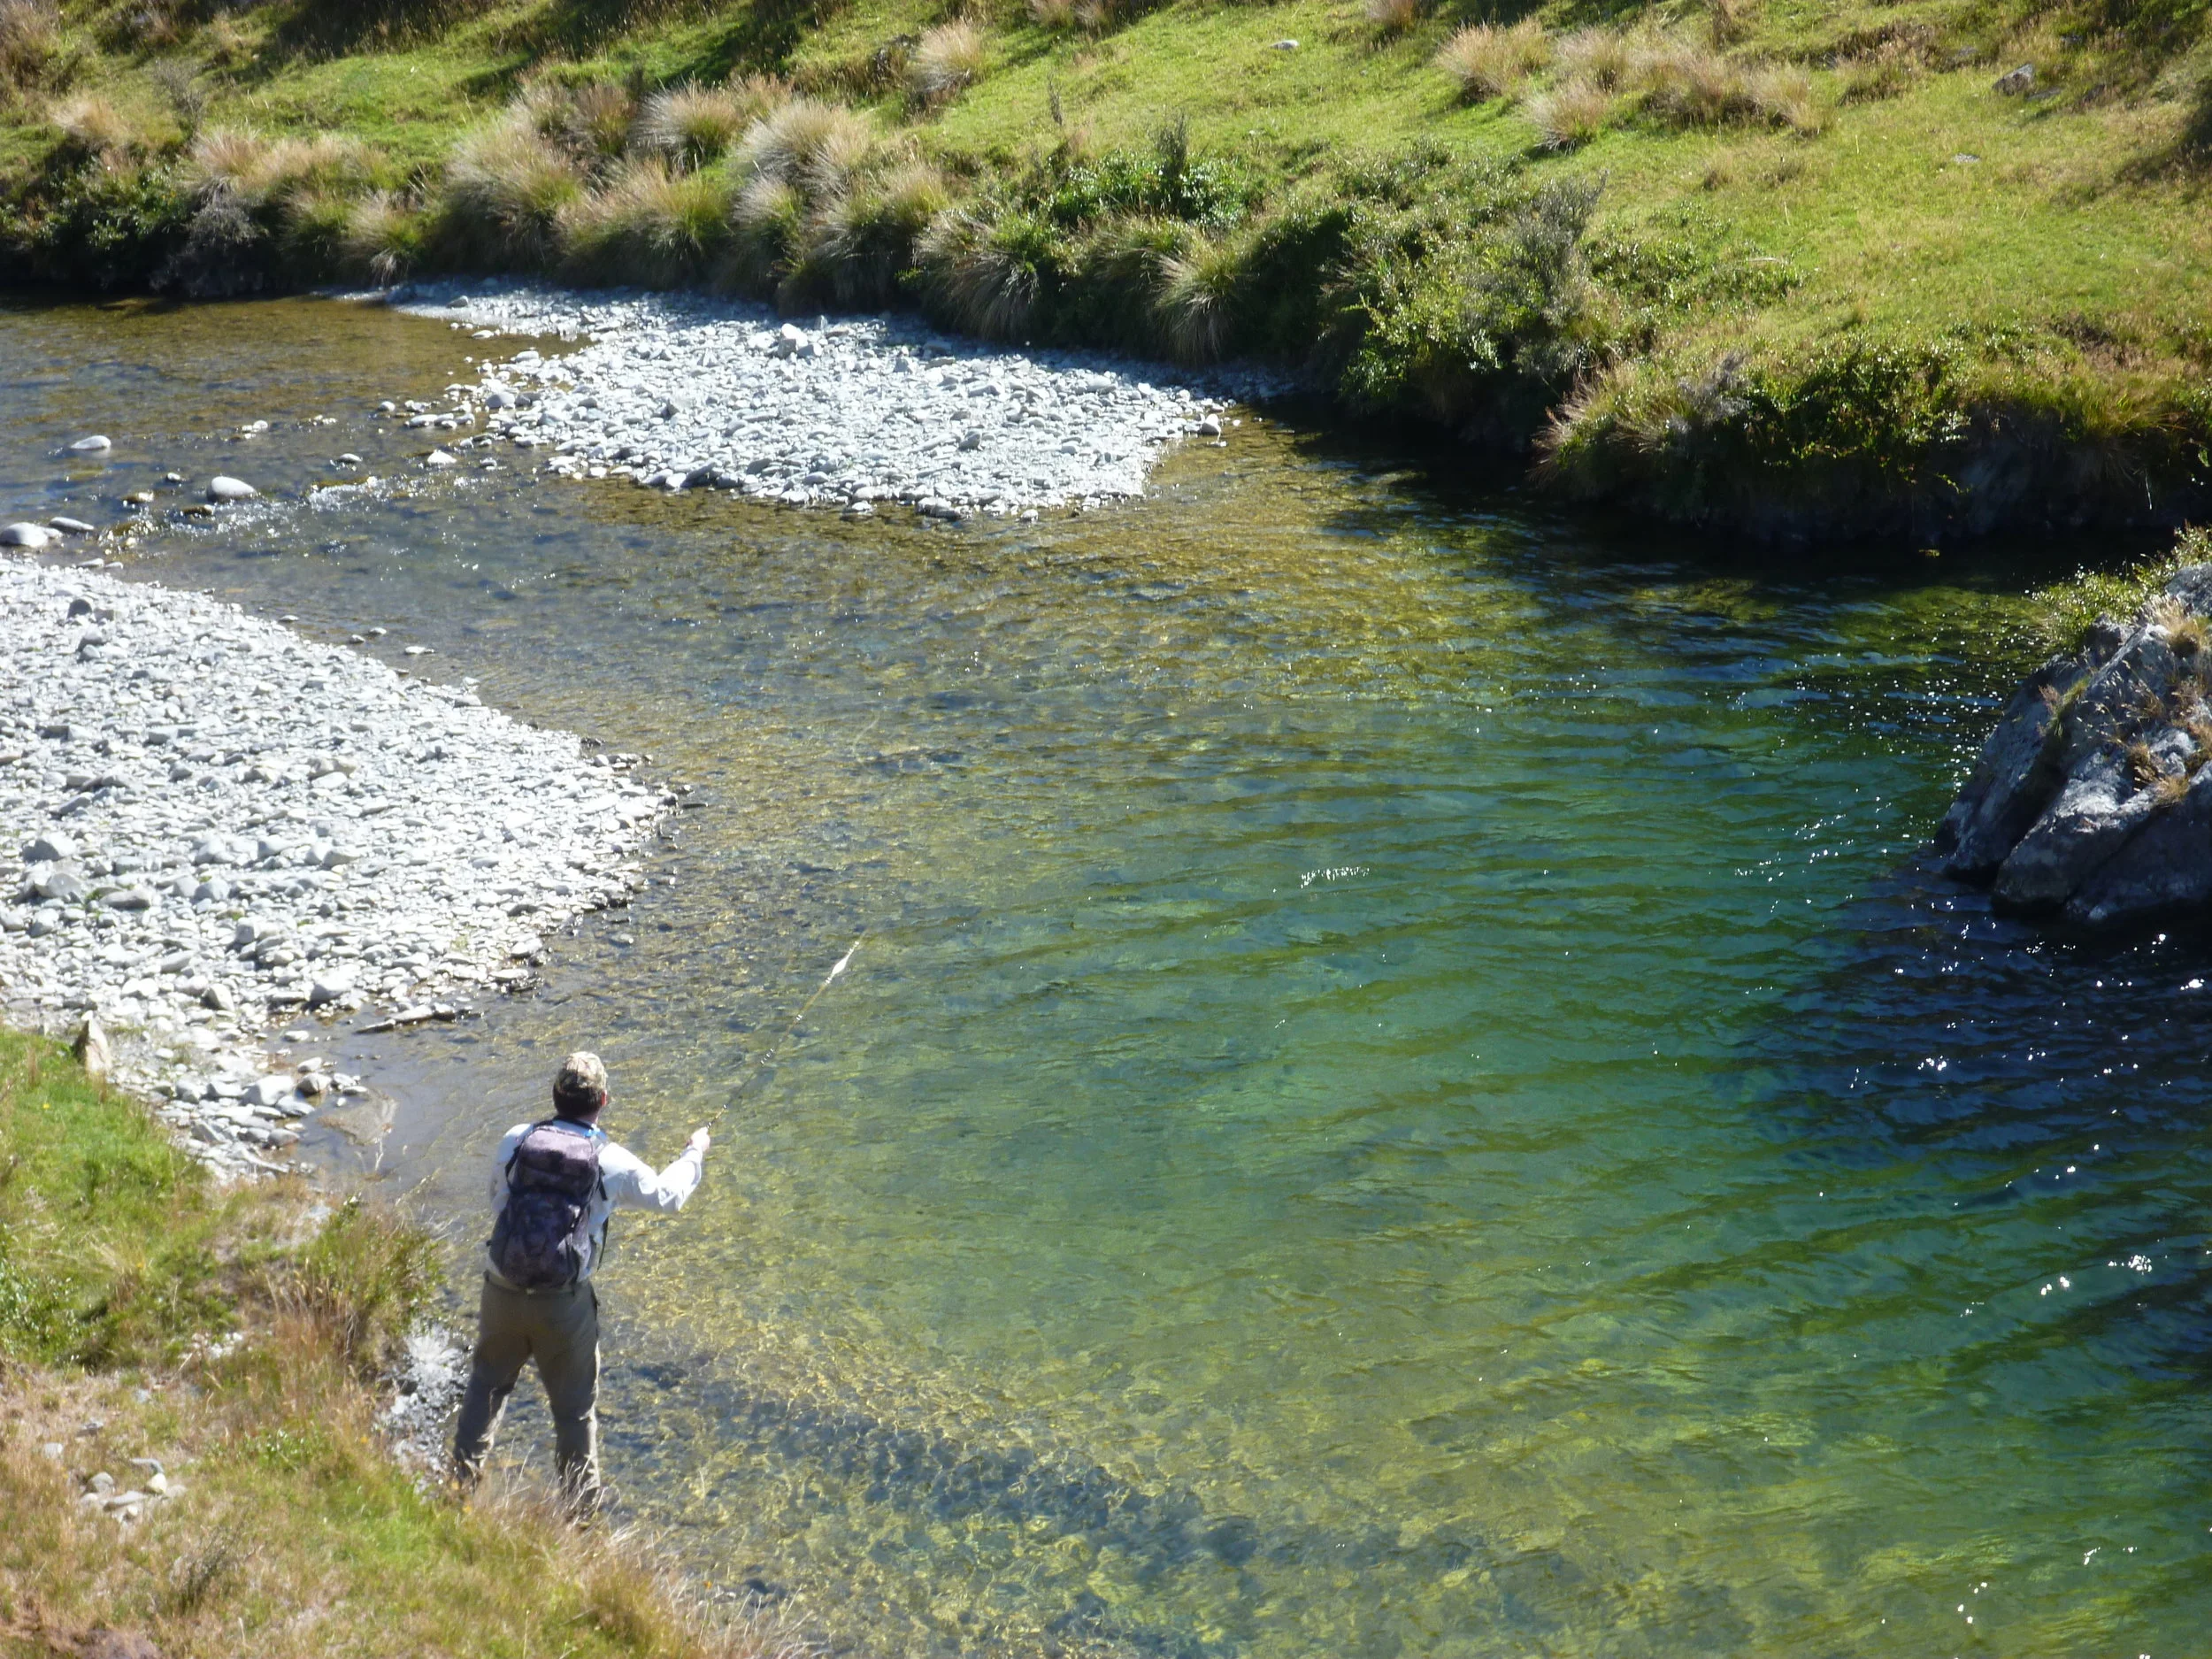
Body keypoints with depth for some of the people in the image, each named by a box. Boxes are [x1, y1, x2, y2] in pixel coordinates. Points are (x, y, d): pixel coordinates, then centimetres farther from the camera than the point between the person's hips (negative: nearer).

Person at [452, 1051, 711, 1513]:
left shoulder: (515, 1141, -7)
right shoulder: (613, 1163, -11)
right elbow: (668, 1196, 7)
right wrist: (696, 1152, 24)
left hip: (502, 1293, 2)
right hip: (563, 1304, -2)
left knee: (488, 1382, 24)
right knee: (575, 1403, 15)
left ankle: (463, 1476, 33)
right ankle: (581, 1497, 26)